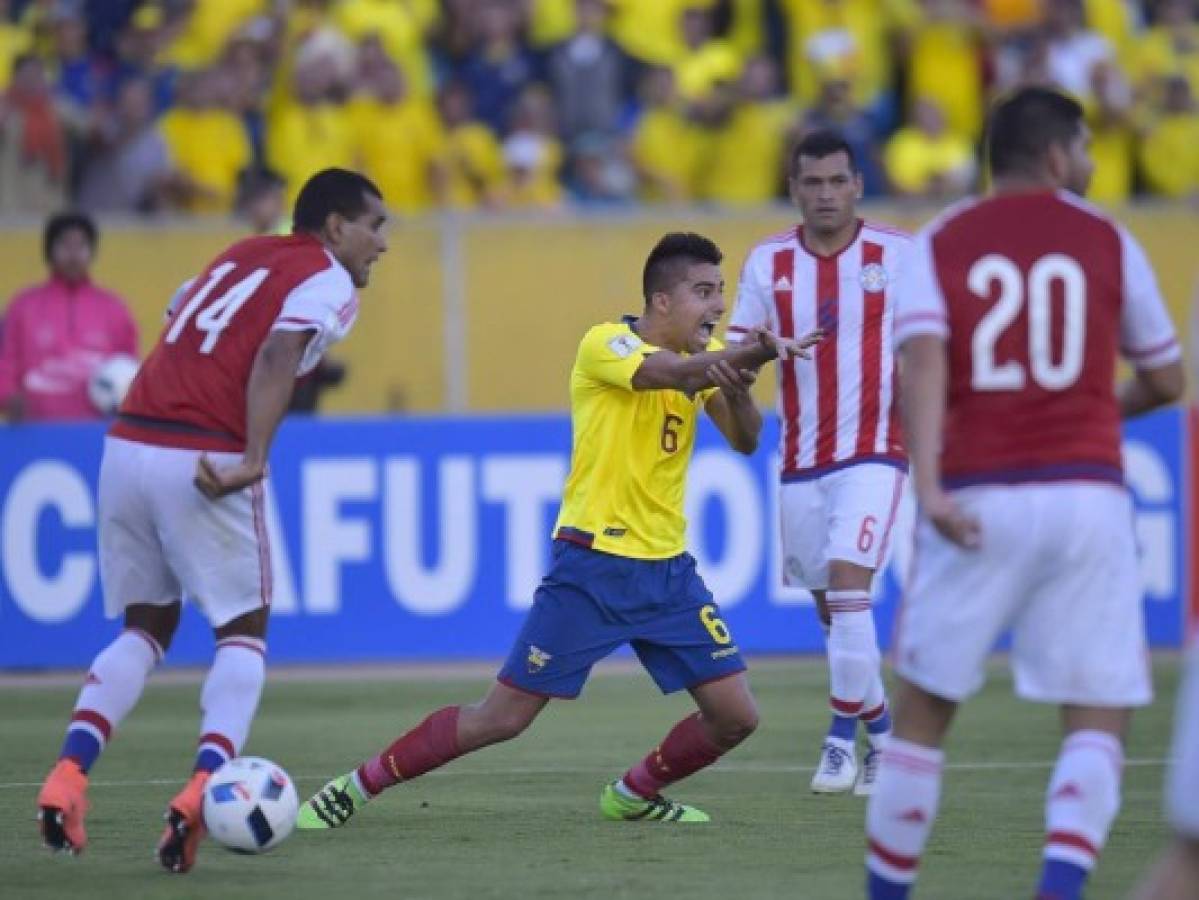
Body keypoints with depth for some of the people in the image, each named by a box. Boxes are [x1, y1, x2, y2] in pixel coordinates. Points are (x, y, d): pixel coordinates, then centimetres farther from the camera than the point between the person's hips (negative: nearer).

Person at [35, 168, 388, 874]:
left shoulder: (242, 255, 22)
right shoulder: (330, 285, 1)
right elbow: (277, 356, -16)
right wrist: (254, 459, -27)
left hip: (127, 445, 6)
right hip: (203, 463, -6)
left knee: (146, 627, 18)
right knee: (244, 631, 10)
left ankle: (68, 775, -1)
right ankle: (203, 789, -11)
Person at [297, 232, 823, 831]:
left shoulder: (706, 354, 7)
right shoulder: (604, 343, -12)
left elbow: (744, 441, -4)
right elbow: (668, 372, -32)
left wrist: (739, 387, -25)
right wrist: (756, 352, -41)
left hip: (668, 572, 6)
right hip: (592, 564, -6)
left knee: (736, 717, -1)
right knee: (502, 718, -6)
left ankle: (634, 795, 24)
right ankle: (355, 788, 8)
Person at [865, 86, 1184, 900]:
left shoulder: (940, 244, 8)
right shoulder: (1107, 240, 9)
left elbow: (922, 362, -9)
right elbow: (1166, 381, 17)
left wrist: (928, 487, -17)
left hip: (978, 500, 1)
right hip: (1087, 492, -1)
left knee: (923, 711, 13)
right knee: (1099, 722, 2)